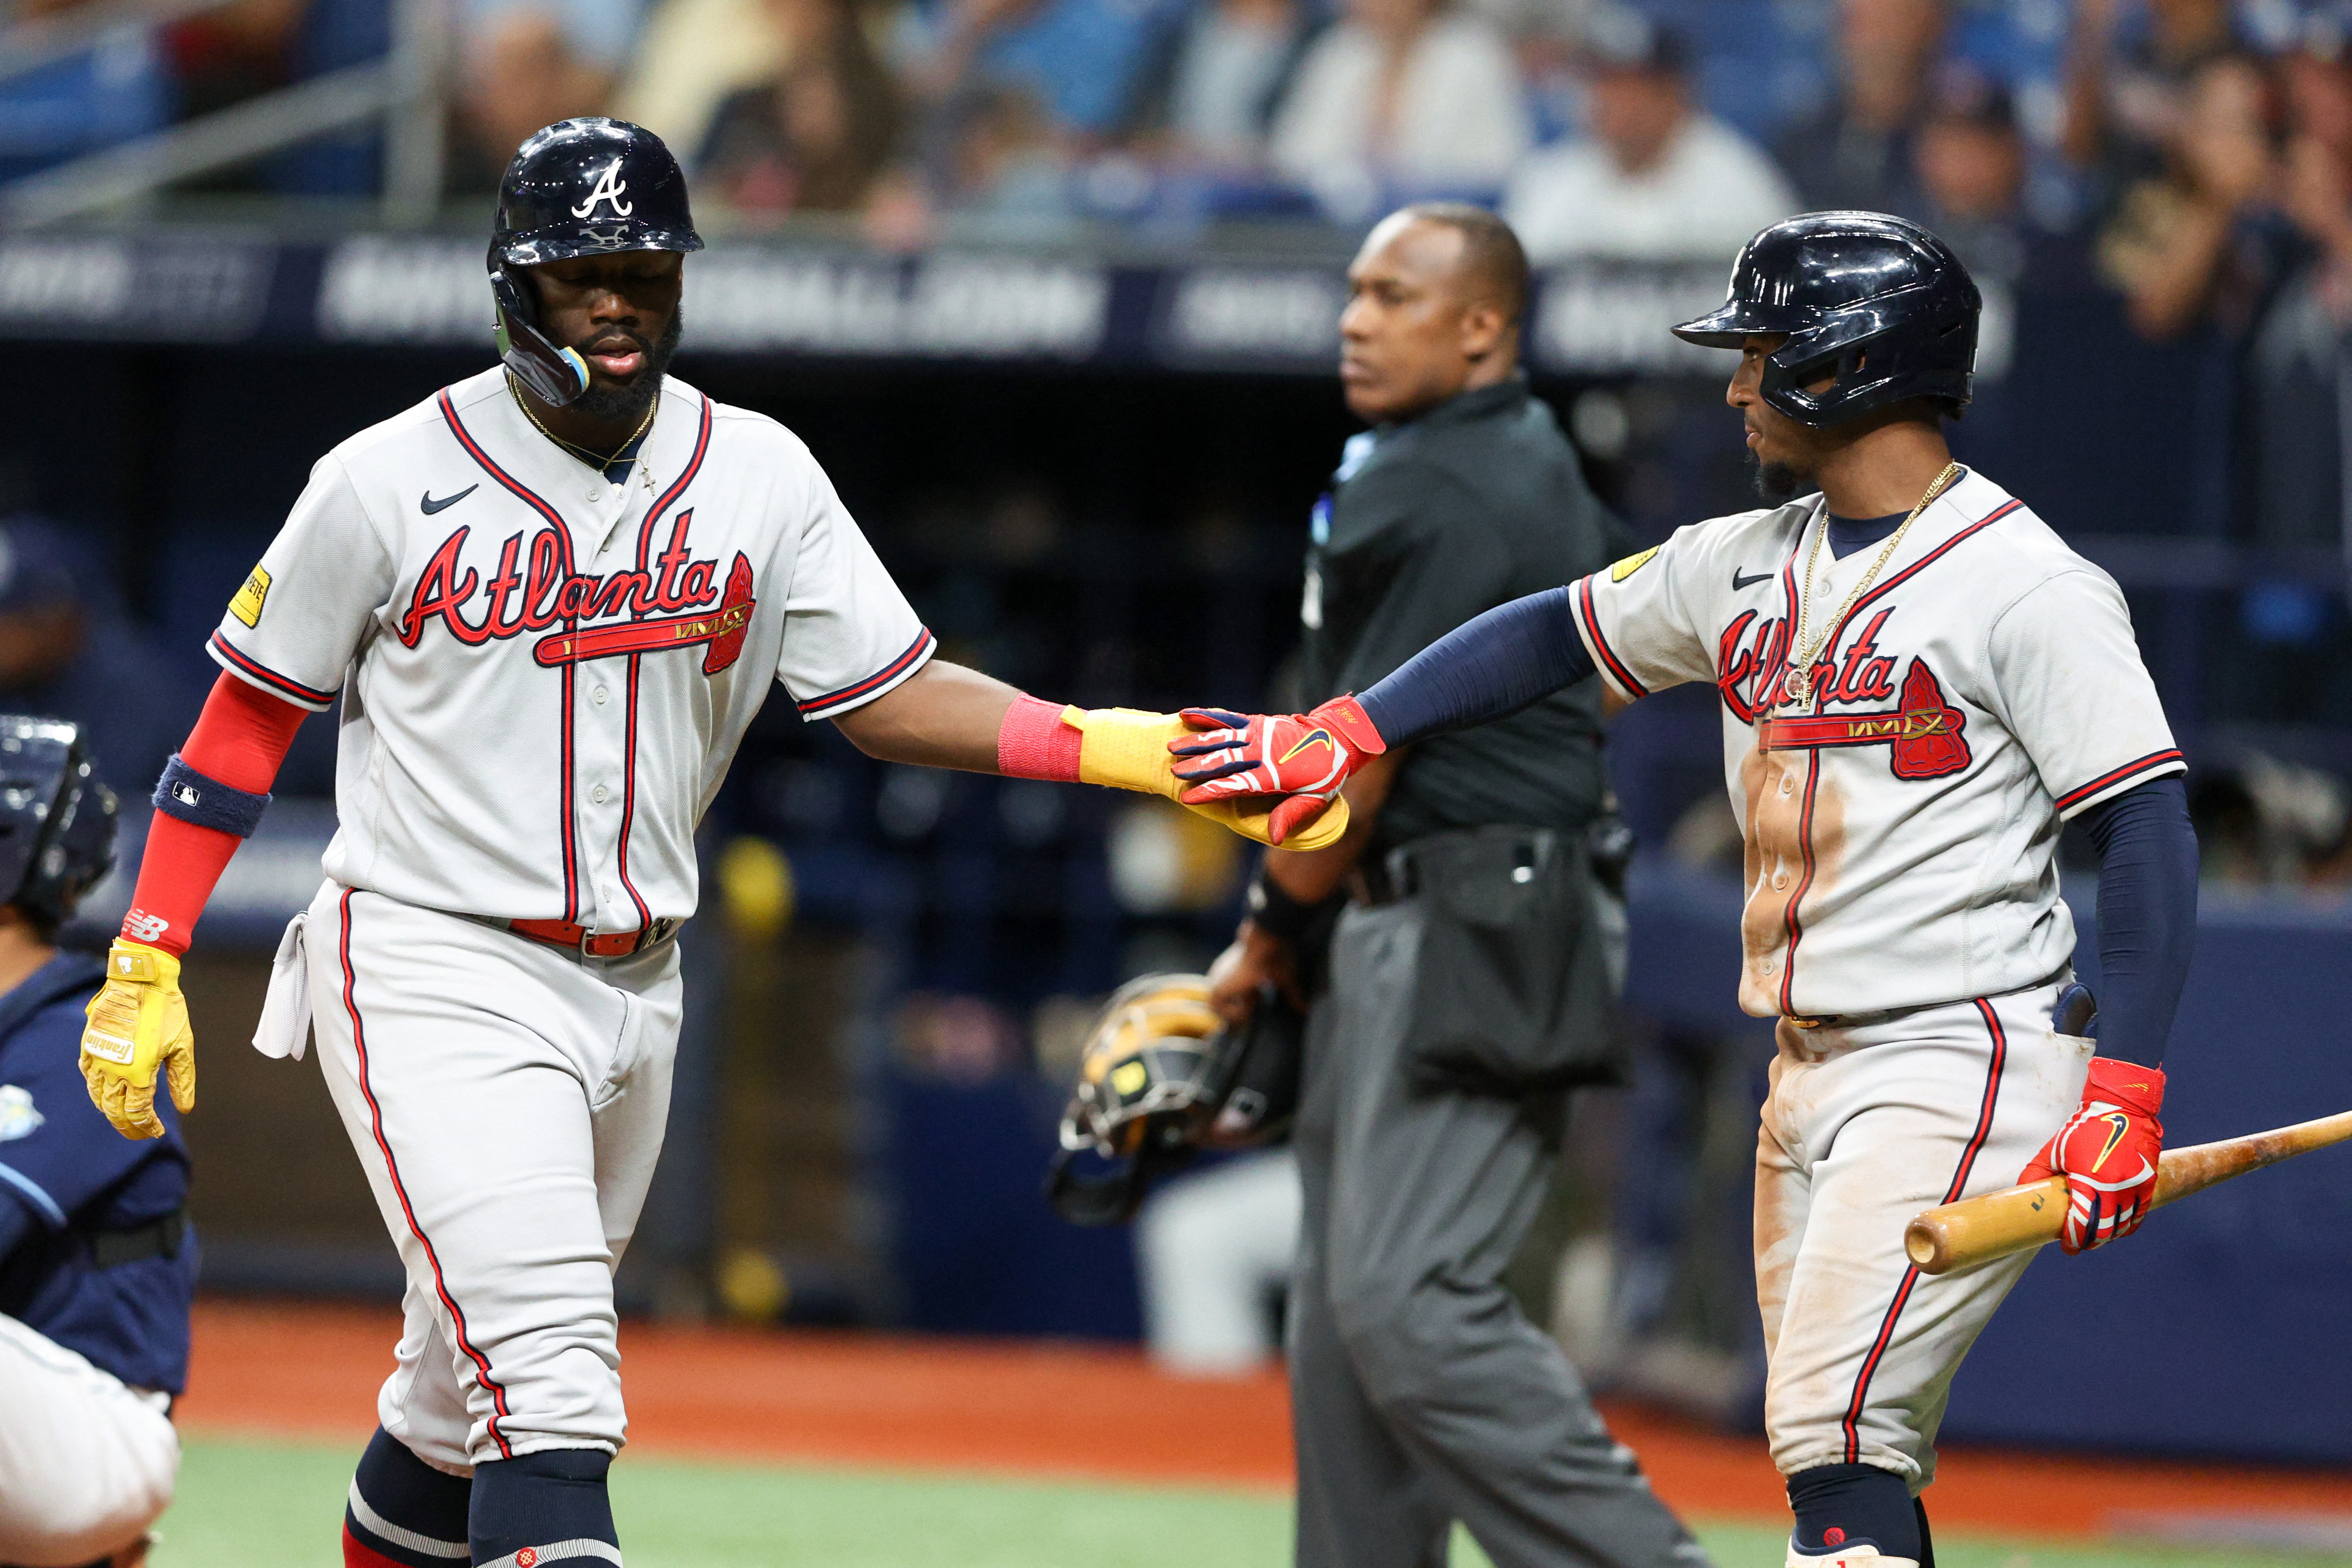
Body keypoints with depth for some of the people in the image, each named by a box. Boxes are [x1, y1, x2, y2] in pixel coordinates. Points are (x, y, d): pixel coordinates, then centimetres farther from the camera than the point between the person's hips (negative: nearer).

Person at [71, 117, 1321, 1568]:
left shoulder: (757, 474, 5)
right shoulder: (390, 483, -6)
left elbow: (889, 697, 2)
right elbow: (249, 719, 2)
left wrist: (1124, 748, -13)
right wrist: (145, 966, -2)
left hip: (632, 987, 5)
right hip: (432, 970, -5)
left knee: (474, 1394, 15)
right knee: (549, 1387, -20)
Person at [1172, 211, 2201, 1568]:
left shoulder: (2026, 587, -13)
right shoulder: (1748, 566, 12)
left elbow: (2149, 830, -16)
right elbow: (1556, 637, 24)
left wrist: (2124, 1096, -23)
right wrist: (1346, 733, 15)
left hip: (1964, 1064, -8)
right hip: (1810, 1074, 8)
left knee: (1839, 1430, -19)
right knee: (1835, 1451, 8)